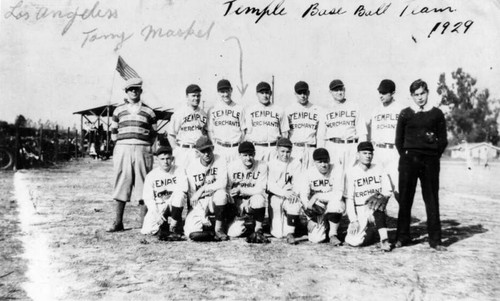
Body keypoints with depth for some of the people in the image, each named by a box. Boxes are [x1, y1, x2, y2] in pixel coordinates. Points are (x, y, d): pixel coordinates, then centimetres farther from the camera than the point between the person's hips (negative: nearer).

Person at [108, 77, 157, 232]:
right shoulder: (119, 110, 13)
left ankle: (145, 223, 5)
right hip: (122, 149, 1)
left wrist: (145, 147, 2)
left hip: (142, 150, -1)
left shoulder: (148, 111, 9)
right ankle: (118, 222, 5)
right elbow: (113, 132, 17)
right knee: (120, 185, 0)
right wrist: (120, 143, 6)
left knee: (143, 185, -1)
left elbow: (153, 134, 11)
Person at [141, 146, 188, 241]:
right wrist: (156, 212, -18)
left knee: (179, 194, -34)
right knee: (146, 230, -17)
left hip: (174, 204, -1)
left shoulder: (179, 171, -4)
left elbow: (183, 189, -19)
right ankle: (163, 224, 17)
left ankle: (175, 226, -18)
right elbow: (148, 197, -6)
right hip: (157, 206, 1)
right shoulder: (151, 175, -2)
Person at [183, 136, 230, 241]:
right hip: (200, 203, 0)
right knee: (191, 230, -24)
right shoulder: (191, 167, -4)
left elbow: (222, 183, -19)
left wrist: (203, 189, -24)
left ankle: (219, 229, -20)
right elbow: (192, 194, -6)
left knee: (221, 193, -35)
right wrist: (203, 216, -16)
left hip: (217, 201, 0)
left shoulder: (219, 161, -5)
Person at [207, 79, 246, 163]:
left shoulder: (239, 109, 8)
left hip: (235, 148, 0)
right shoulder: (212, 110, 9)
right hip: (219, 148, 0)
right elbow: (209, 130, 10)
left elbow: (243, 130, 9)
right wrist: (214, 144, -1)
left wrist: (241, 145, -1)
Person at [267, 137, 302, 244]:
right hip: (275, 197, -1)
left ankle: (290, 233, -19)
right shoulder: (271, 163, 0)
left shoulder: (296, 163, 4)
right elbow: (270, 185, -10)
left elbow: (298, 183, -2)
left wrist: (294, 193, -25)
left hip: (290, 196, 1)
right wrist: (284, 193, -27)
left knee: (296, 205, -34)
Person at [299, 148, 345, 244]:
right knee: (316, 238, -15)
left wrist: (317, 196, -23)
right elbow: (303, 195, -14)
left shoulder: (337, 170, -13)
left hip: (334, 208, -1)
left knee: (335, 203, -37)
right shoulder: (309, 172, -7)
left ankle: (333, 235, -12)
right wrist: (311, 218, -22)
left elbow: (338, 195, -21)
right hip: (317, 209, 2)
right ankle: (322, 225, 22)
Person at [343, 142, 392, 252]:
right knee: (354, 241, -19)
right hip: (359, 210, 0)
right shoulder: (351, 172, -1)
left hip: (376, 209, 1)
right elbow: (349, 199, -4)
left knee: (378, 201, -35)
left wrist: (381, 197, -20)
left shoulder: (379, 169, 7)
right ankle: (365, 231, 17)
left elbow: (387, 192, 4)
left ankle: (384, 239, -33)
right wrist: (353, 220, -12)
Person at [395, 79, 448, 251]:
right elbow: (399, 140, 8)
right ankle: (402, 237, 12)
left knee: (432, 200, 3)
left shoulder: (436, 114, 8)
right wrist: (405, 156, 0)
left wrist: (434, 156, 1)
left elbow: (443, 140, 9)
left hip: (430, 160, 0)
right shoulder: (405, 114, 7)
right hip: (409, 159, 0)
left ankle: (435, 240, 10)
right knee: (405, 199, 2)